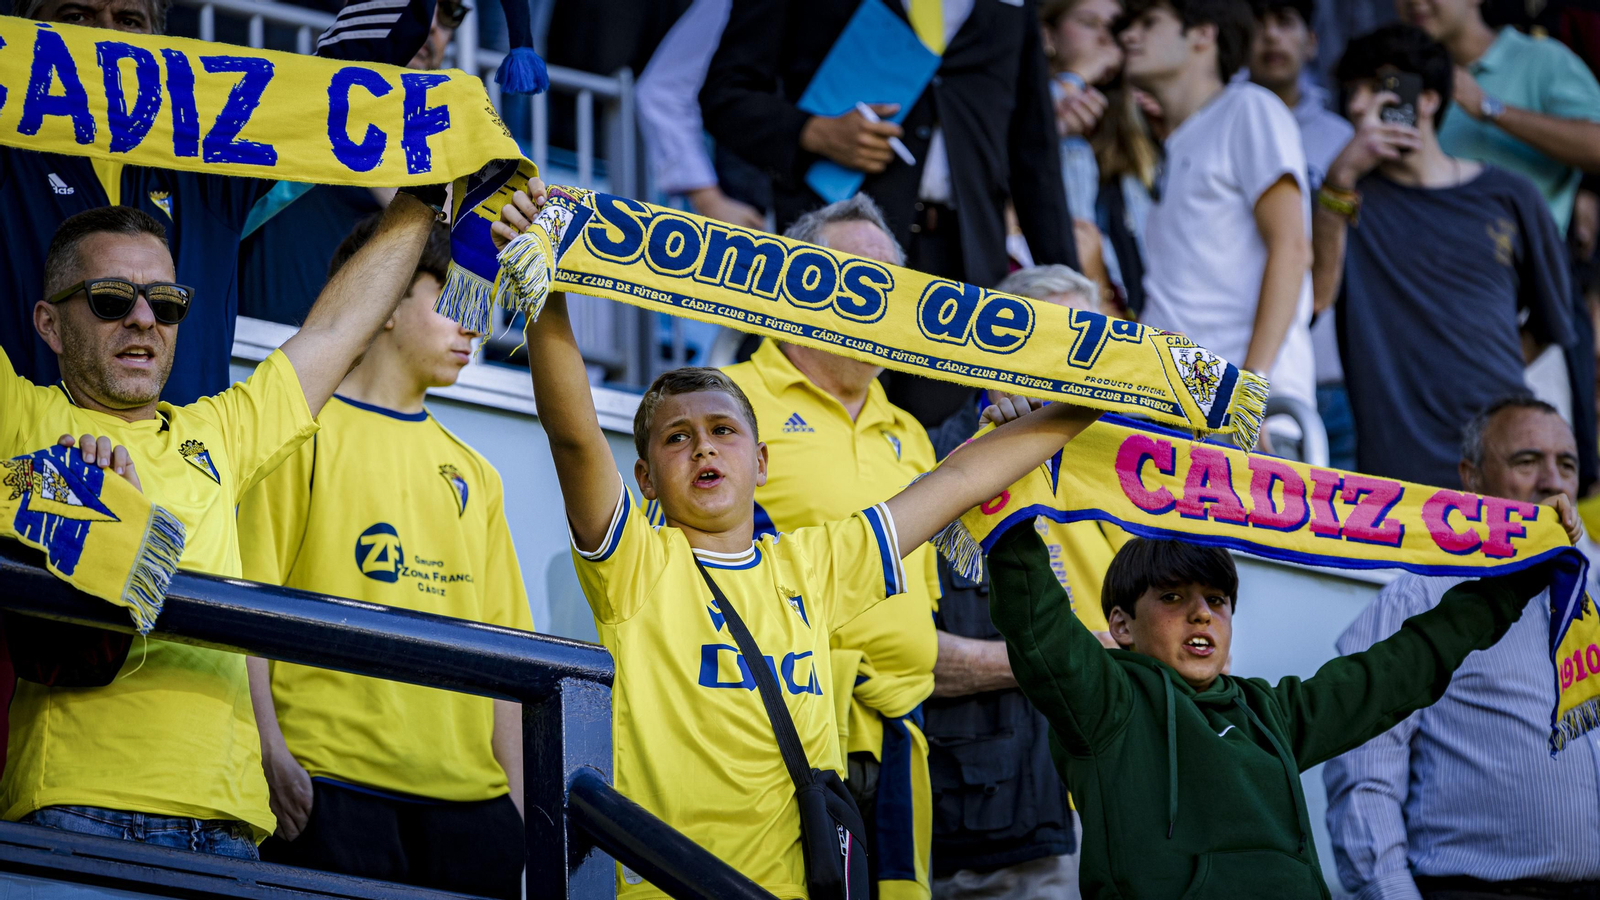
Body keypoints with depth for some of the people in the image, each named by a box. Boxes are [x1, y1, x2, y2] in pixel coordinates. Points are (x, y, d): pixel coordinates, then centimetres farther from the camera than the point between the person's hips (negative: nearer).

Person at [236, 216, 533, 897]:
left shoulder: (473, 477, 23)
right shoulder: (304, 430, 4)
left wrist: (517, 805, 10)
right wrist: (270, 755, -14)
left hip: (465, 791, 6)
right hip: (333, 782, -6)